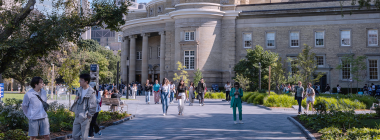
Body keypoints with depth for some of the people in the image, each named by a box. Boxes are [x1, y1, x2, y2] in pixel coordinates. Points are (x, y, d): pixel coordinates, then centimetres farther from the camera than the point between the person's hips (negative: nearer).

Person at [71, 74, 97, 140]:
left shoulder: (91, 92, -15)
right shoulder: (80, 90, 7)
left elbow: (93, 106, -13)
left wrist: (89, 115, -11)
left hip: (85, 118, -7)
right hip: (77, 116, 7)